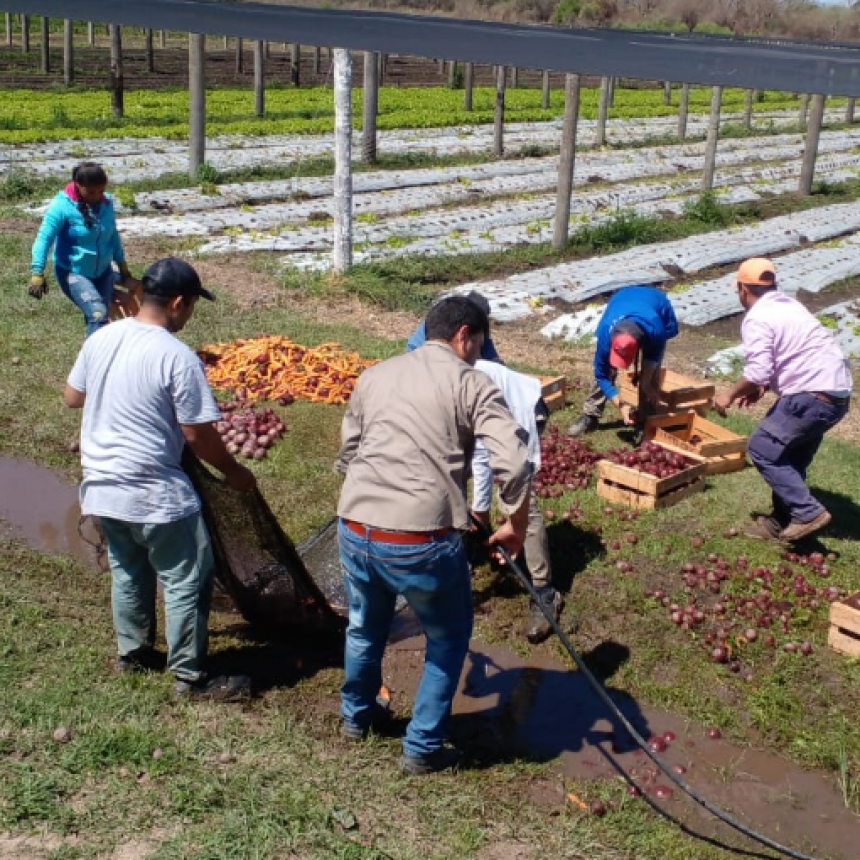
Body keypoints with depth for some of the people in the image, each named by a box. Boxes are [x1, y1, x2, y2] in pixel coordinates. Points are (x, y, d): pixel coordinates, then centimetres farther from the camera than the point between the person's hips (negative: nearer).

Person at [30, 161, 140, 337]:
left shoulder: (106, 203, -3)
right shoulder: (62, 206, -18)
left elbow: (113, 236, 11)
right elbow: (44, 238, -20)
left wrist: (124, 271, 17)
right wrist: (37, 273, -29)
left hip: (102, 272, 6)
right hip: (72, 272, -5)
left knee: (98, 317, 9)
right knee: (98, 314, -24)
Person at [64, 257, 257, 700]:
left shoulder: (100, 338, 0)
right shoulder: (178, 357, -20)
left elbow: (72, 397, 14)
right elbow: (198, 434, -16)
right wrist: (233, 471, -1)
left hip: (100, 486, 8)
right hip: (153, 493, -7)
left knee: (128, 571, 25)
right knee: (187, 581, 6)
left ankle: (132, 652, 39)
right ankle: (192, 676, 15)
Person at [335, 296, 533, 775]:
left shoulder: (375, 375, 15)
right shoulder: (472, 383, -1)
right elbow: (514, 465, -13)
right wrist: (516, 527, 1)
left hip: (355, 532, 5)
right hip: (422, 542, -5)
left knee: (365, 628, 32)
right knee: (448, 641, 22)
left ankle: (356, 717, 53)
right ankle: (423, 749, 30)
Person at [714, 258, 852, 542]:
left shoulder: (757, 319, -10)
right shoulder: (788, 305, 19)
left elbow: (757, 372, -19)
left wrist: (730, 394, -2)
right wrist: (764, 388, 24)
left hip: (814, 395, -10)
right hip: (836, 392, 10)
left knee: (762, 449, -1)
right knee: (790, 456, 18)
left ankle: (807, 512, -5)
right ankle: (783, 521, 22)